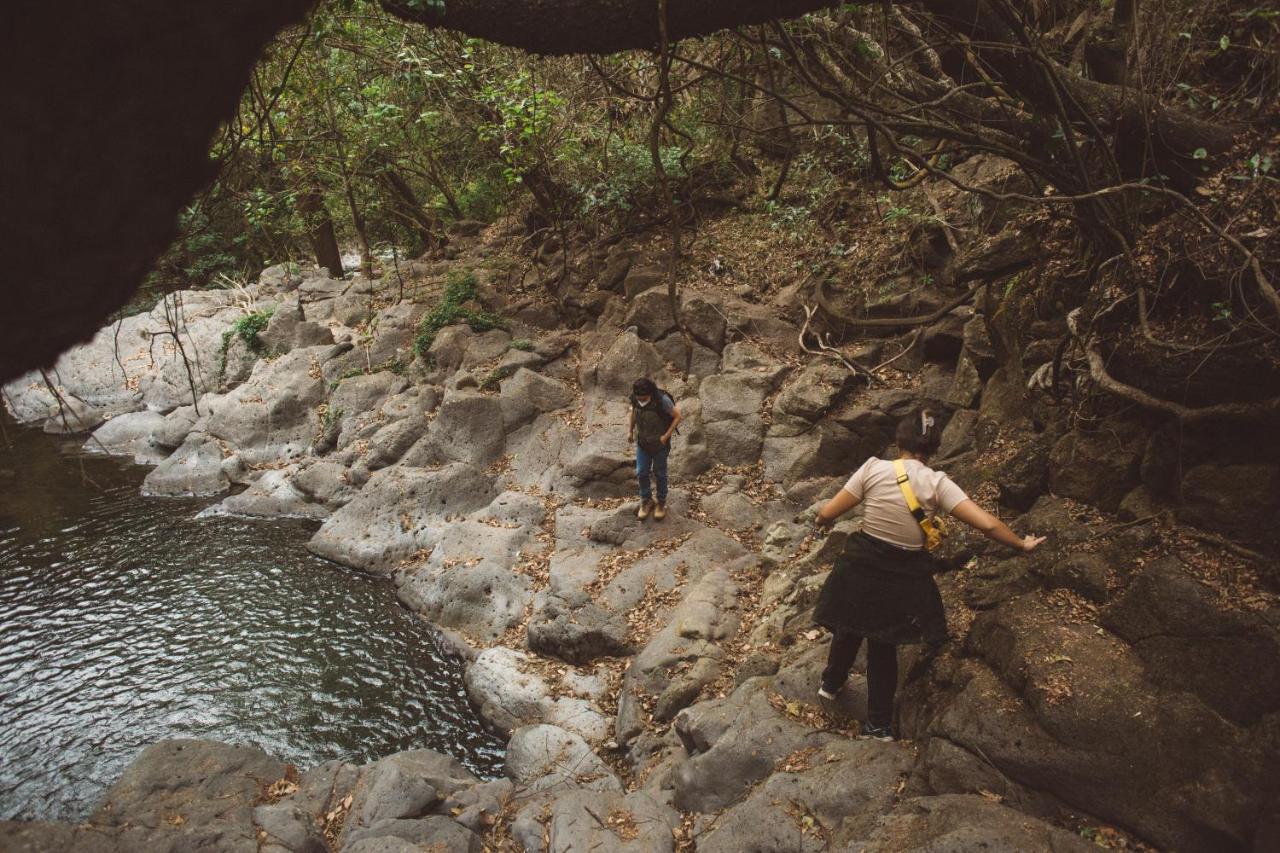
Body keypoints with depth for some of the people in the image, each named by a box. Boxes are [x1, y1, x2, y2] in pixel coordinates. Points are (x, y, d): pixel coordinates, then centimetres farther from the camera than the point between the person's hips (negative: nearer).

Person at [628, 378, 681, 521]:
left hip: (659, 445, -3)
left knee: (659, 474, 12)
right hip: (642, 444, 4)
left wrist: (666, 436, -20)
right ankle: (646, 501, 30)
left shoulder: (662, 400, -30)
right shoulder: (635, 398, -16)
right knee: (641, 473, 8)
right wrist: (630, 431, -3)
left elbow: (677, 416, -18)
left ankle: (661, 503, 32)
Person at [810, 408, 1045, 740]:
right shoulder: (937, 483, -12)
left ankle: (831, 684, 52)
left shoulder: (874, 468, -12)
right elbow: (987, 523, -16)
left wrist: (821, 520, 12)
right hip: (905, 578, 0)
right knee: (883, 644, 20)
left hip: (861, 568, 0)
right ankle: (878, 724, 31)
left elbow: (828, 513, -11)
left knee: (850, 628, 27)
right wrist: (1021, 543, 1)